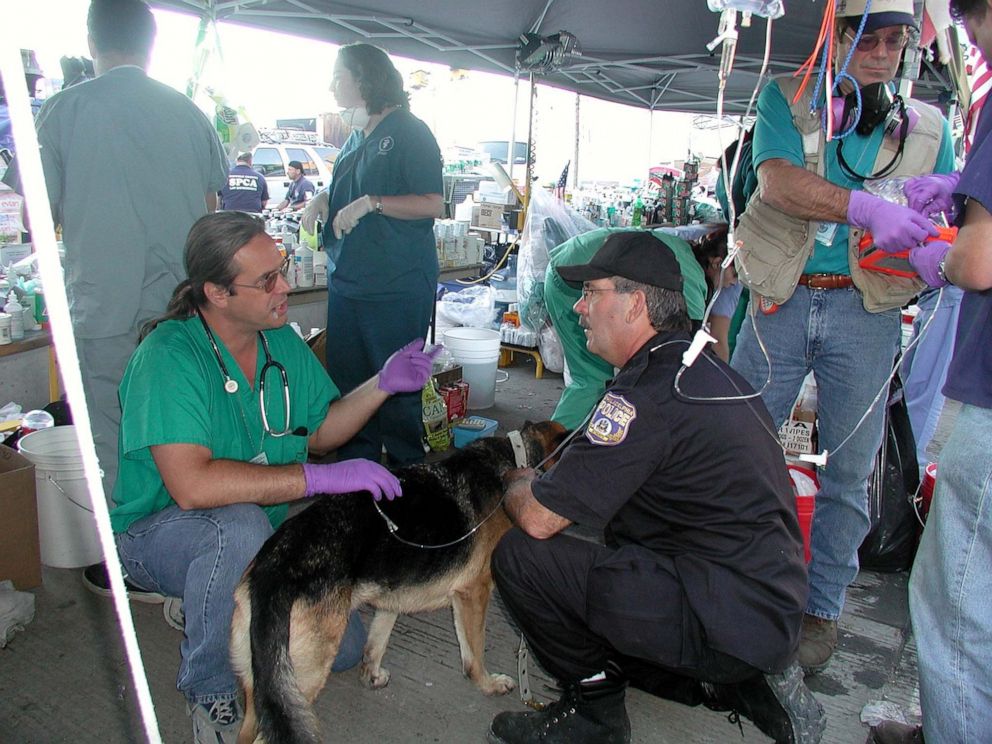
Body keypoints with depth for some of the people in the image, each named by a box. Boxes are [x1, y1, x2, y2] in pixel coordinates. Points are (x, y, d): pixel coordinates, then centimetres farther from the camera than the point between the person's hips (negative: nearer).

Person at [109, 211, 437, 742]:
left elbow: (318, 432, 6)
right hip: (158, 534, -6)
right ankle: (210, 687, -12)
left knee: (342, 646, -1)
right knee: (240, 524, -39)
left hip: (258, 534, 6)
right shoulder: (169, 356, -26)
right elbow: (192, 485, -37)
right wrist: (320, 477, -37)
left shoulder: (281, 340, -4)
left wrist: (382, 384, -9)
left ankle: (208, 605, 23)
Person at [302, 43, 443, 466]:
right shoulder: (357, 136, 16)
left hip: (397, 284, -8)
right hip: (347, 279, 8)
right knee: (346, 376, 13)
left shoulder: (410, 133, -8)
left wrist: (370, 203, -21)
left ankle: (407, 470, 18)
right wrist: (325, 198, 7)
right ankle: (357, 463, 29)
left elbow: (432, 204, -15)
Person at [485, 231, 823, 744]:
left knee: (521, 558, -14)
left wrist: (516, 484, 1)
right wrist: (544, 480, 14)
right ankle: (738, 683, 16)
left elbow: (539, 518, -21)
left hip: (729, 621, -10)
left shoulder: (650, 393, -23)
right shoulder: (703, 368, 8)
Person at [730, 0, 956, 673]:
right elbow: (777, 179, -13)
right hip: (783, 300, -1)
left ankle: (822, 609, 24)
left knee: (847, 469, 7)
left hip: (865, 312, 2)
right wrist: (865, 206, -29)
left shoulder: (927, 127, 11)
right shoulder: (787, 100, 5)